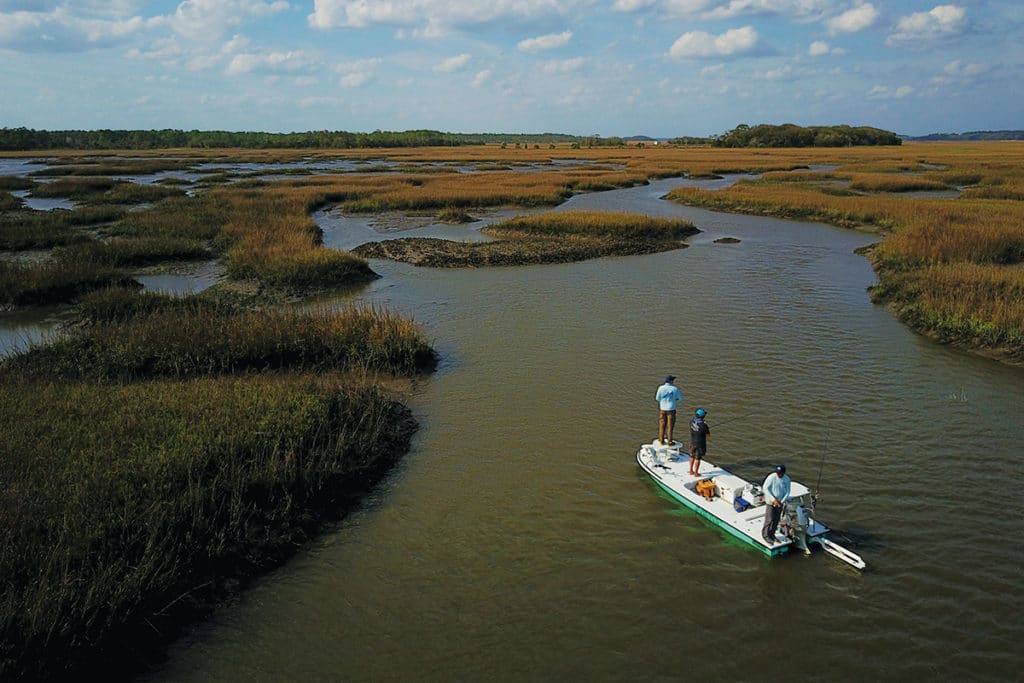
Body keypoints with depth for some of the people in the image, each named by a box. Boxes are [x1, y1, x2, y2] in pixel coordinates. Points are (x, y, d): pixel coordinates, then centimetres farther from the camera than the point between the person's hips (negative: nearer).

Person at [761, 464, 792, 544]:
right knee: (770, 519, -4)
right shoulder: (771, 477, -19)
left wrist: (782, 501, -13)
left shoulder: (787, 479, -7)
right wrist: (774, 499, -19)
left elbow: (787, 491, 0)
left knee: (776, 520, 12)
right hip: (770, 502, -4)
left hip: (780, 502, 4)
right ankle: (766, 535, 11)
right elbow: (765, 488, -15)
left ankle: (772, 534, 28)